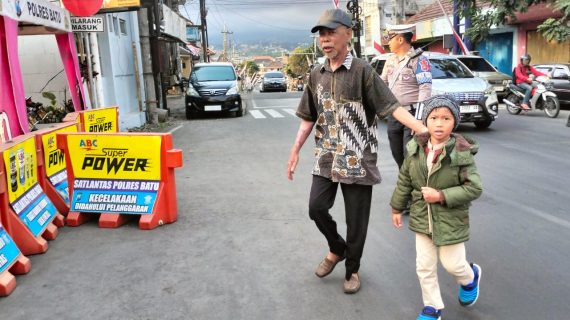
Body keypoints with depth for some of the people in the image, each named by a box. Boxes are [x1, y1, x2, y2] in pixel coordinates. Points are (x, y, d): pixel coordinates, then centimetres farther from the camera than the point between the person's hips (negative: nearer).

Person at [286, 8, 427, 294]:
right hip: (326, 157, 5)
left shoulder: (363, 71, -9)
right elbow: (309, 118, 14)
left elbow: (391, 106, -16)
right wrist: (295, 150, 9)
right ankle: (337, 249, 32)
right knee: (316, 207, 2)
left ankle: (352, 269, 28)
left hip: (358, 159, -4)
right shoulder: (316, 75, 7)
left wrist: (423, 130, -29)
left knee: (356, 219, 4)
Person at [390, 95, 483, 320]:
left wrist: (441, 196, -24)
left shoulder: (461, 153, -18)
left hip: (451, 220, -4)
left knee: (452, 264, 12)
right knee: (424, 267, 11)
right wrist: (397, 208, 10)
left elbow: (474, 188, -17)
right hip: (422, 218, 4)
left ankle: (470, 277, 49)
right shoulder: (415, 149, -6)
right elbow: (404, 180, 5)